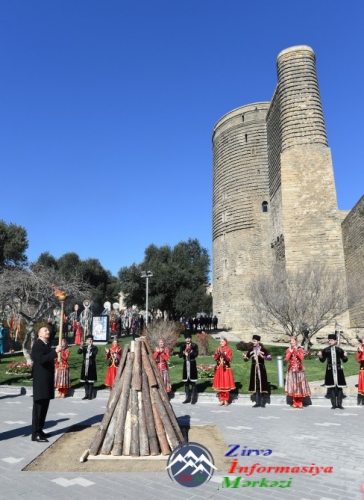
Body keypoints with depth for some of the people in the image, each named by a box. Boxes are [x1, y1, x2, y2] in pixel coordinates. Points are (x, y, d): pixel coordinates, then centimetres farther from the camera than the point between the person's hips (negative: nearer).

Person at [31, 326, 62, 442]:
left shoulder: (47, 345, 14)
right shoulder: (37, 344, -12)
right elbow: (41, 360, -26)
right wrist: (55, 352, -29)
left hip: (47, 380, 9)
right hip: (40, 381, -9)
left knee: (44, 406, 13)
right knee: (39, 406, -5)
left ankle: (39, 430, 21)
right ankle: (36, 433, 0)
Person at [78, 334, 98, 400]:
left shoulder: (95, 347, 1)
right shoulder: (84, 347, 10)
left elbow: (95, 353, -17)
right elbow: (79, 352, -7)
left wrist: (91, 347, -24)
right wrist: (81, 347, -25)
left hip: (91, 366, -3)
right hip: (85, 366, 4)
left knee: (90, 381, -2)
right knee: (85, 381, 9)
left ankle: (90, 395, 5)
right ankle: (86, 394, 17)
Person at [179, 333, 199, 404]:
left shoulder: (194, 345, -1)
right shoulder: (182, 346, 8)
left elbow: (196, 354, -14)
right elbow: (180, 355, -1)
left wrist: (190, 351, -27)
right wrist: (184, 352, -19)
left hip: (192, 364, -4)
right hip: (185, 364, 4)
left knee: (193, 382, -2)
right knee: (186, 382, 8)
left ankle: (194, 398, 5)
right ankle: (188, 398, 17)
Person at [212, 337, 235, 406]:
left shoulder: (229, 350, -2)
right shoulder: (217, 349, 8)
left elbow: (229, 359, -12)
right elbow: (215, 358, 0)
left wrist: (223, 354, -22)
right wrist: (218, 353, -16)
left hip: (226, 369, -3)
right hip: (218, 369, 3)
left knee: (226, 385, -3)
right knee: (219, 385, 4)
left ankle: (226, 400, 7)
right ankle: (221, 400, 14)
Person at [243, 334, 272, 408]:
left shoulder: (263, 349, -8)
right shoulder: (251, 349, 4)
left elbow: (270, 358, -14)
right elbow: (246, 359, 10)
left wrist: (262, 356, -27)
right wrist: (244, 357, -12)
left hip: (261, 368, -3)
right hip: (254, 369, 4)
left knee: (261, 385, 0)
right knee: (255, 385, 6)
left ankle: (262, 402, 9)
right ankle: (257, 402, 13)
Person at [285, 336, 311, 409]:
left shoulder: (300, 349, 2)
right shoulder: (288, 350, 5)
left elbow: (301, 358, -13)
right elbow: (287, 359, -7)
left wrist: (297, 351, -19)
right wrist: (290, 351, -13)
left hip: (299, 370, -1)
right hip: (291, 370, 1)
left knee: (300, 385, -1)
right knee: (293, 385, 0)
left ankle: (300, 403, 7)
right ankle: (295, 403, 9)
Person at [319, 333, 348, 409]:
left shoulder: (339, 350, 3)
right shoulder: (326, 350, 3)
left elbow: (344, 360, 8)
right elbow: (322, 360, 8)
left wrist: (345, 356, -12)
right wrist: (320, 356, -11)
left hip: (338, 370, 0)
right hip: (330, 370, 0)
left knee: (339, 387, 2)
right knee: (332, 387, 2)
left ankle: (339, 404, 11)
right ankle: (334, 404, 9)